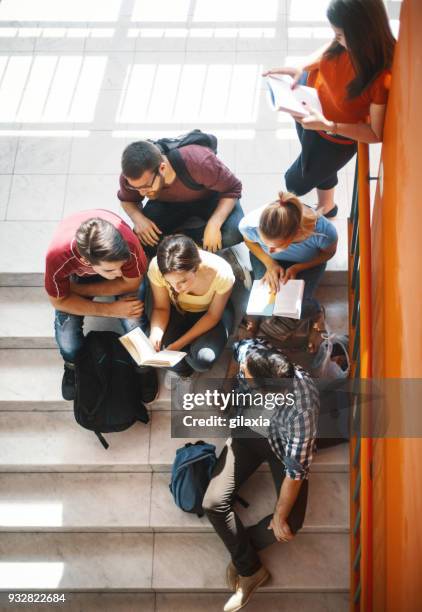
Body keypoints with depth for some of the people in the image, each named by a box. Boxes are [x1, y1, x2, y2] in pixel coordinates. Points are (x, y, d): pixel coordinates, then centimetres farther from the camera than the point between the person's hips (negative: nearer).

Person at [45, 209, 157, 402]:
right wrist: (111, 310, -28)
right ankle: (73, 365, 17)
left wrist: (79, 290, -23)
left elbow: (131, 283, -21)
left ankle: (144, 366, 11)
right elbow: (59, 300, -22)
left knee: (135, 323, -22)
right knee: (66, 330, -19)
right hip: (77, 272, 0)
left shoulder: (129, 244, -43)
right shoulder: (58, 256, -42)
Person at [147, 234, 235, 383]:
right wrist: (156, 332, -35)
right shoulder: (156, 268, -32)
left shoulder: (221, 272, -36)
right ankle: (181, 369, 12)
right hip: (178, 310, 2)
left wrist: (180, 343, -27)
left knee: (203, 359, -27)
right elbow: (161, 308, -13)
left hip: (212, 311, -1)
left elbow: (213, 315, -18)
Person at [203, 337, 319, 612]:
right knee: (214, 503, -11)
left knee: (291, 523, -15)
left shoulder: (302, 407, -42)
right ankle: (251, 570, 8)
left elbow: (296, 469, -30)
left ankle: (241, 551, 15)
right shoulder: (247, 351, -33)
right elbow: (235, 343, -5)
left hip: (284, 443, -3)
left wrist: (279, 518, -18)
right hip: (250, 430, 4)